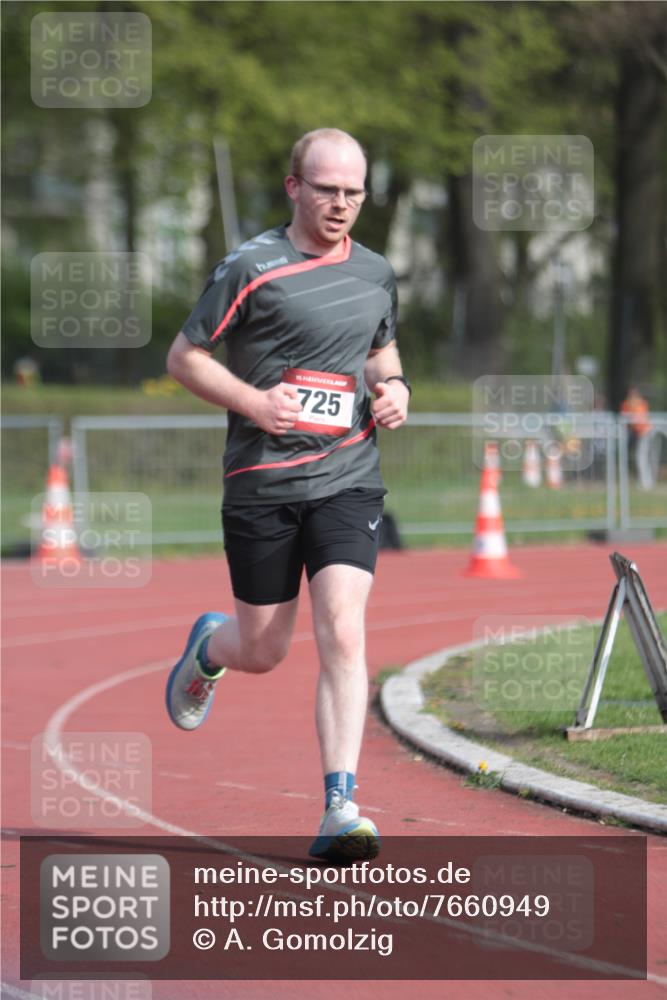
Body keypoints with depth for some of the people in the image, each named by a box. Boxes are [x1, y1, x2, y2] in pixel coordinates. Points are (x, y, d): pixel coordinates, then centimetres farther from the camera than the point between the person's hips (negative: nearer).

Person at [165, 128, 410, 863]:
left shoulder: (375, 274, 10)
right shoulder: (251, 269, -6)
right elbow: (184, 356, -1)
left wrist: (394, 387, 6)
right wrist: (251, 401, -16)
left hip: (348, 480, 2)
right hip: (263, 483, -2)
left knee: (343, 636, -15)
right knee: (262, 652, 8)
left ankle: (340, 809, -16)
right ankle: (207, 647, 47)